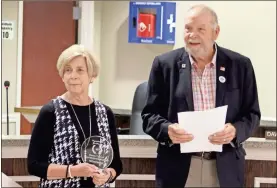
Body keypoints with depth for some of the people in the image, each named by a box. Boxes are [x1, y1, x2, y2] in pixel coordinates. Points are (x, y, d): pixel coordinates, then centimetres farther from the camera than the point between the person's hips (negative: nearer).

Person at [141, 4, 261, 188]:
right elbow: (150, 114, 1)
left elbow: (252, 113, 5)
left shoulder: (240, 65, 1)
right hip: (178, 167, 0)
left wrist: (235, 130, -16)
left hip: (225, 167, 1)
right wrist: (167, 130, -19)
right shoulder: (165, 63, 0)